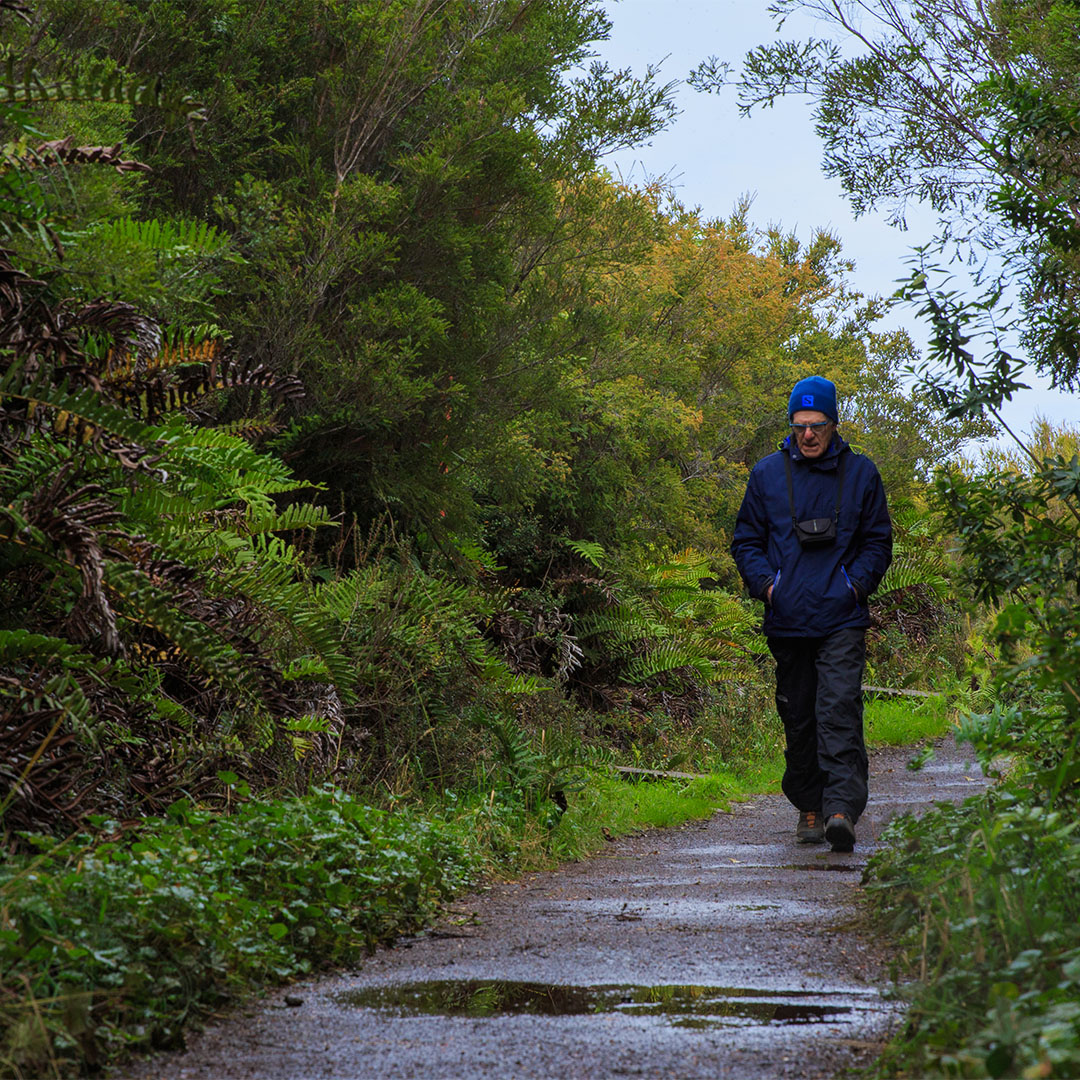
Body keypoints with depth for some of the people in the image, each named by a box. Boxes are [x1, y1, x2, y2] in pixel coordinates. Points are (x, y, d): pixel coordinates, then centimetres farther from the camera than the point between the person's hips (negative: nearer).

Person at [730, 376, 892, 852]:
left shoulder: (860, 473, 7)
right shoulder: (767, 473, 9)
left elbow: (878, 540, 12)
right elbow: (746, 539, 14)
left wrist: (855, 582, -5)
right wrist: (765, 583, -3)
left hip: (842, 620, -2)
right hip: (787, 619, 2)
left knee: (839, 712, -15)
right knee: (798, 718, 9)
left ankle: (842, 808, -22)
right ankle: (809, 808, 21)